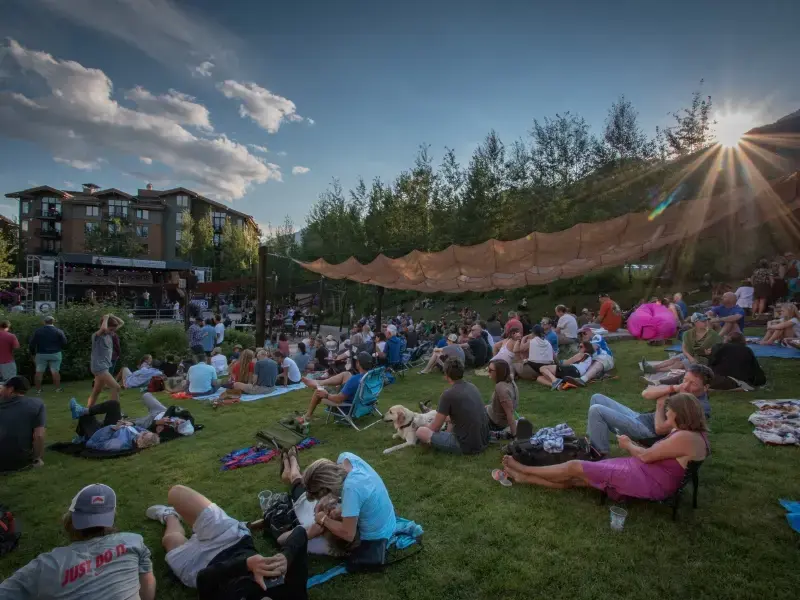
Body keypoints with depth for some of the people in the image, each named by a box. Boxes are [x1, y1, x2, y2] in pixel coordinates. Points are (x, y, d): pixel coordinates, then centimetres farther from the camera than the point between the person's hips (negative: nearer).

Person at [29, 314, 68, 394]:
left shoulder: (38, 331, -1)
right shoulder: (58, 331, -6)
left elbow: (31, 344, 1)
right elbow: (64, 343, -4)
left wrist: (33, 354, 13)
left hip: (41, 354, 1)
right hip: (55, 354, -1)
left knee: (39, 372, 8)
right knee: (55, 371, 3)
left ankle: (38, 389, 11)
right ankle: (58, 388, 7)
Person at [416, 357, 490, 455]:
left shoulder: (448, 394, -17)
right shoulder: (472, 387, 5)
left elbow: (435, 427, -5)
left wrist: (424, 429, 16)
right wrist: (446, 418, 35)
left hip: (466, 447, -7)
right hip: (484, 442, 8)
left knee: (420, 432, -2)